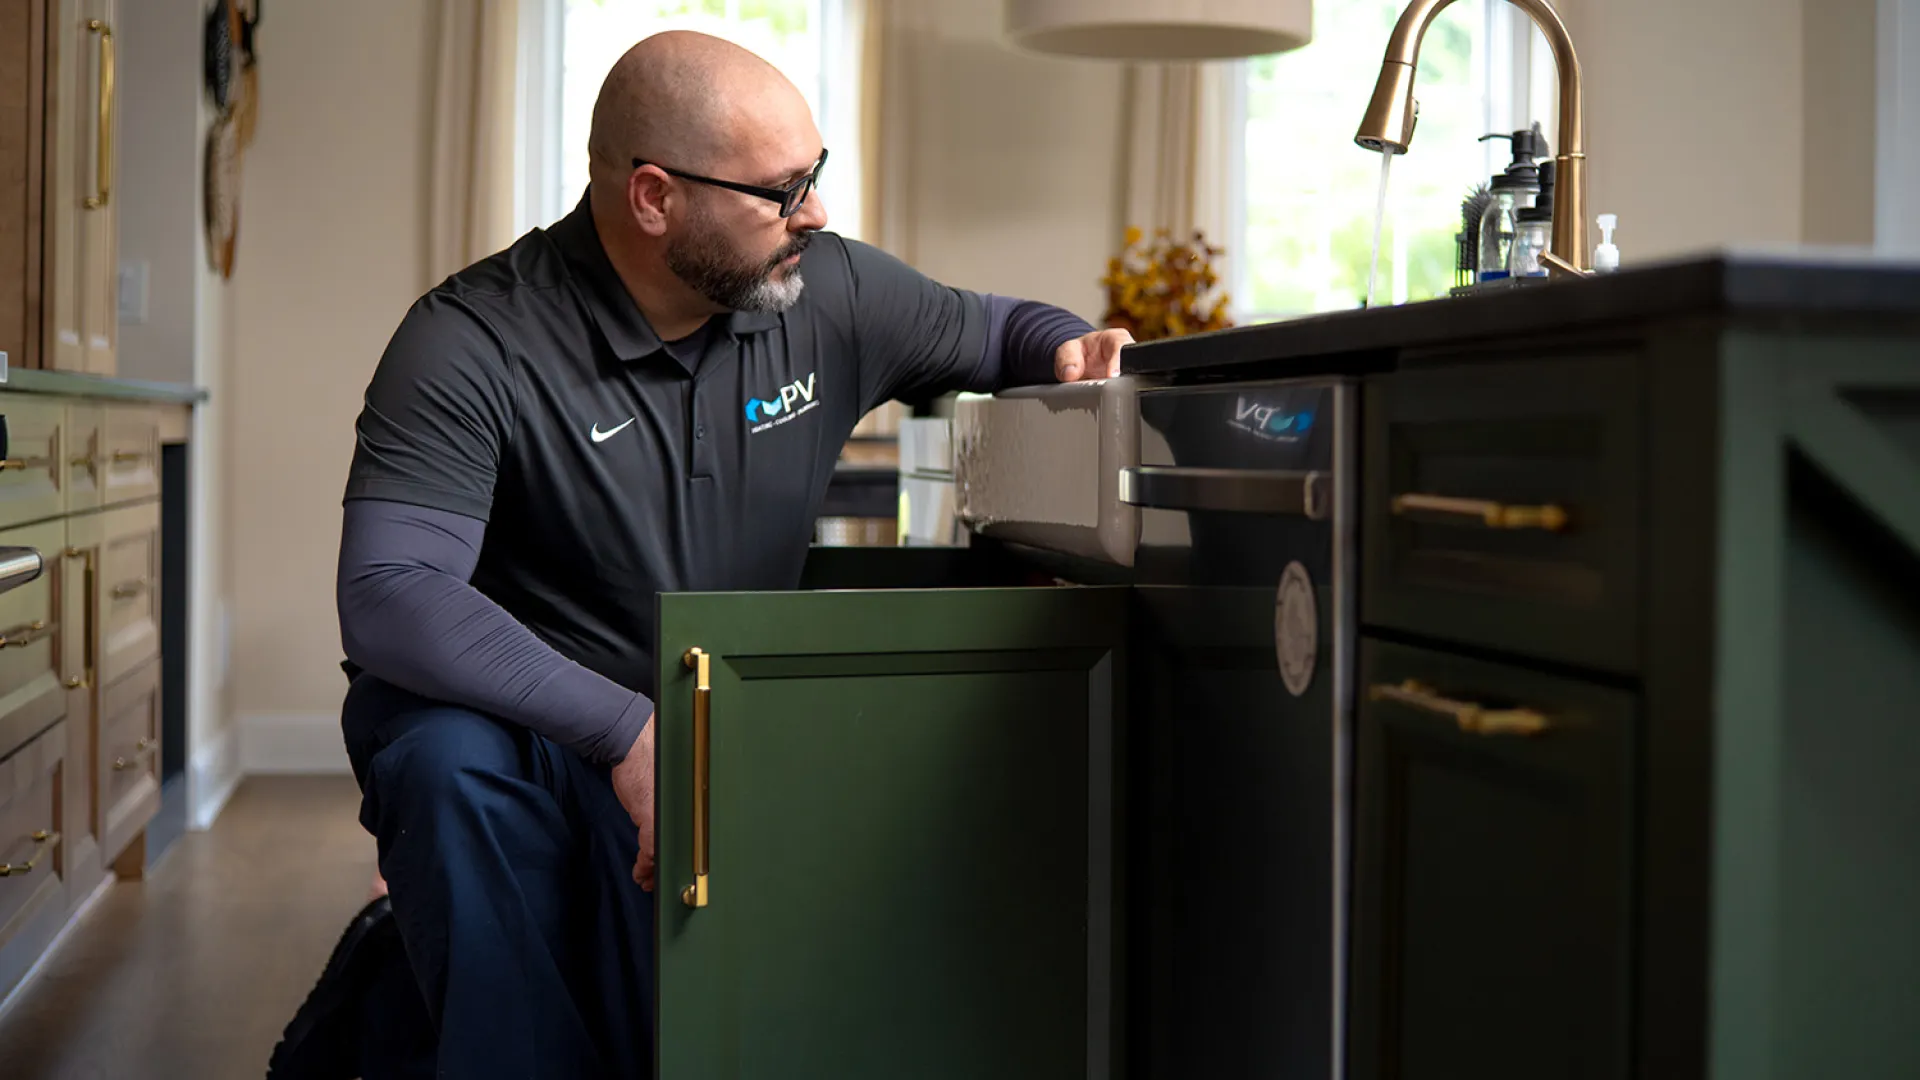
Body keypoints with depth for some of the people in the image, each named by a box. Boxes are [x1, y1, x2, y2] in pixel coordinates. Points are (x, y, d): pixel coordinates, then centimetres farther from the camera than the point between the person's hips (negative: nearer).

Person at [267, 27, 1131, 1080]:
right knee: (455, 766, -37)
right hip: (505, 719, -3)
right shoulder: (473, 347, -19)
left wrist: (1065, 349, -7)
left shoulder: (828, 291, -2)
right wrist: (625, 729, -38)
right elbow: (386, 599, -30)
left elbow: (985, 327, 18)